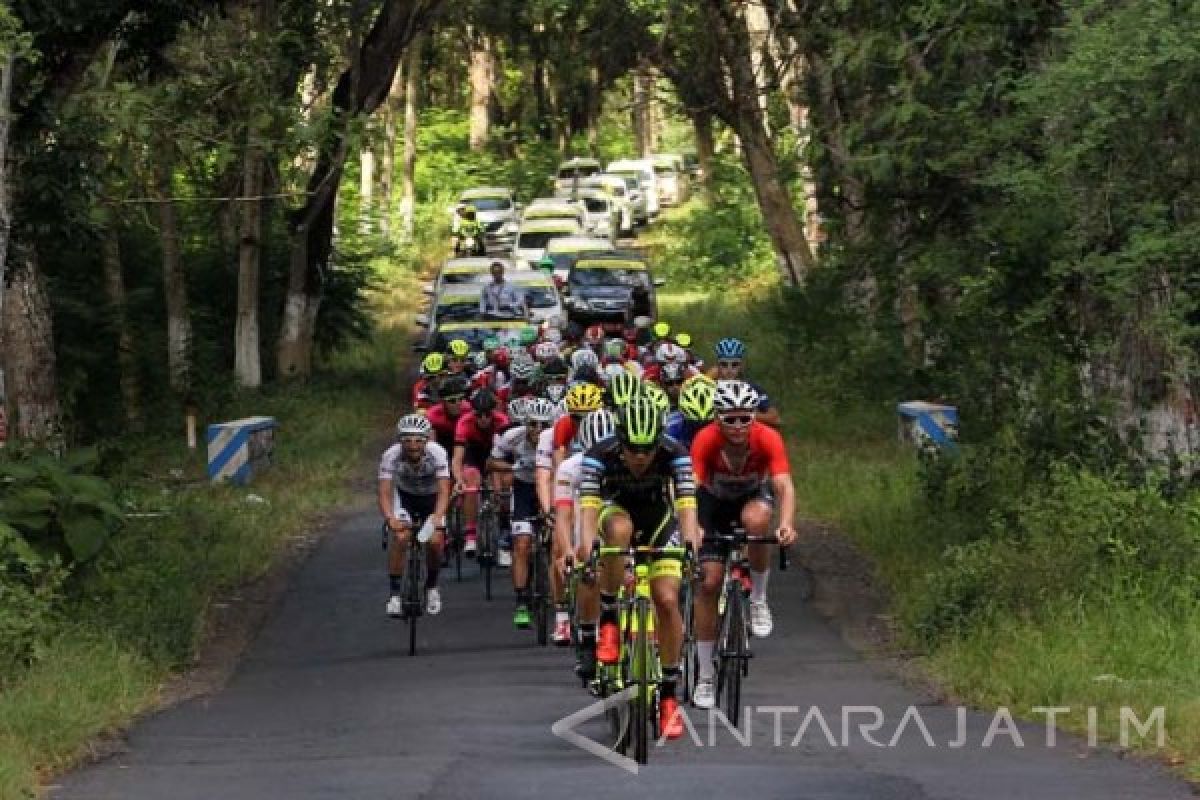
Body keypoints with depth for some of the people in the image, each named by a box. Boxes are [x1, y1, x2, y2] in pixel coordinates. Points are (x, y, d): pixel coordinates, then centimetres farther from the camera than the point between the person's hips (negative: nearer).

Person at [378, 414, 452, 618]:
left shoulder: (437, 453, -32)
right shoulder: (391, 456, -31)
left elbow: (444, 492, -37)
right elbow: (385, 493, -35)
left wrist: (437, 517, -56)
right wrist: (390, 518, -54)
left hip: (431, 496, 0)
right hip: (404, 495, 0)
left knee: (435, 541, -17)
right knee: (401, 536, -23)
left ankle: (431, 587, 11)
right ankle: (395, 593, -10)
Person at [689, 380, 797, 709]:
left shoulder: (768, 438, -31)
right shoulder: (706, 440, -32)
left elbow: (784, 485, -40)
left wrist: (786, 524, -58)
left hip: (753, 495, 0)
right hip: (714, 501, 0)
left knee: (755, 520, -38)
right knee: (709, 582, -10)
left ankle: (758, 601, -14)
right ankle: (704, 678, 0)